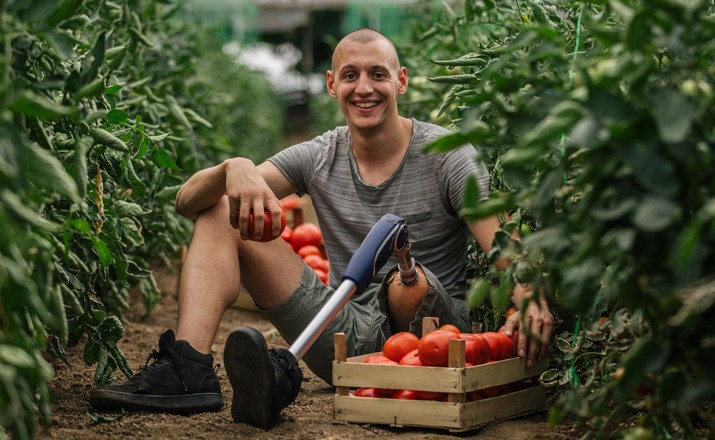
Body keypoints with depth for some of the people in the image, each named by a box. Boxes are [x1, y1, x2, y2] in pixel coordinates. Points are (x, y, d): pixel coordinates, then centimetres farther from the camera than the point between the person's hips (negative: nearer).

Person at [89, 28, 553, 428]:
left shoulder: (447, 157, -7)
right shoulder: (318, 159, 4)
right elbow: (188, 201, -1)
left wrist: (529, 300, -44)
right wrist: (234, 169, -25)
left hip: (428, 339, -4)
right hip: (348, 335, 4)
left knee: (408, 281, -40)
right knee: (222, 211, -2)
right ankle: (189, 369, -22)